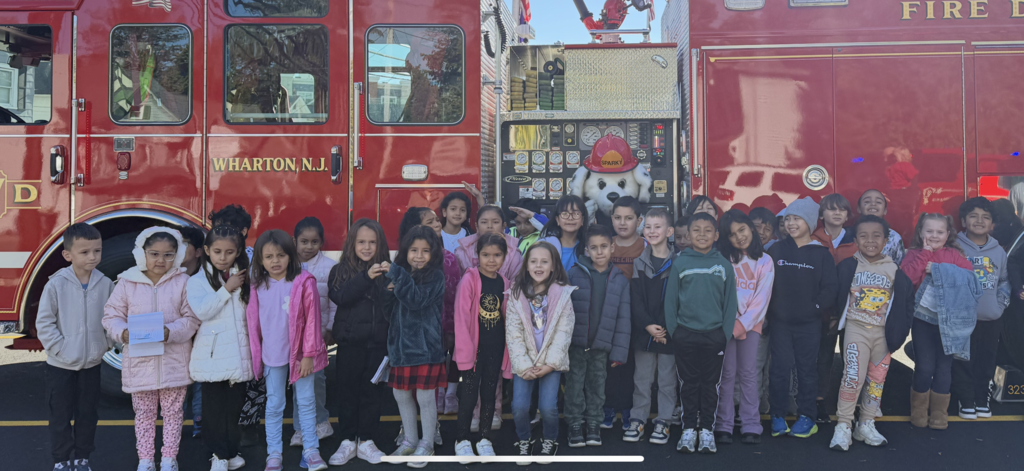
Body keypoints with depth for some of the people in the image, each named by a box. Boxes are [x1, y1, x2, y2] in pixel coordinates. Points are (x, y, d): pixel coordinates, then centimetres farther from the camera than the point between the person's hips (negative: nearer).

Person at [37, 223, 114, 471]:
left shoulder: (105, 284, -5)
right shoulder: (56, 284, -13)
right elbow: (44, 323, -10)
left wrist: (105, 344, -6)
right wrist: (60, 349, -14)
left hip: (92, 363, 2)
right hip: (61, 365, -2)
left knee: (87, 414, 13)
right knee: (61, 415, 9)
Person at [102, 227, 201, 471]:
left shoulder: (182, 282, -5)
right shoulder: (127, 282, -3)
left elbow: (191, 318, -6)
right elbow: (111, 316, 1)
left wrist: (171, 332, -23)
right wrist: (123, 332, -19)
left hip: (173, 361, 0)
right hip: (140, 361, 1)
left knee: (173, 412, 11)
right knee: (144, 413, 13)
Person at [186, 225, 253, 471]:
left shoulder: (244, 278, 8)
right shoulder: (197, 281, -2)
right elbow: (202, 311, -17)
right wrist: (226, 289, -16)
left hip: (239, 354, 3)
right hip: (212, 356, -3)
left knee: (235, 405, 10)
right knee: (216, 407, 5)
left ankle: (231, 451, 24)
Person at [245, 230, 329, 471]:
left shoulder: (304, 283, -11)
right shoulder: (257, 286, 0)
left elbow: (312, 320, -10)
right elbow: (253, 321, 6)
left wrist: (308, 355, -10)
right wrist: (256, 353, 6)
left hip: (300, 354, -2)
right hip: (272, 356, 3)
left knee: (306, 402, 7)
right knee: (274, 405, 10)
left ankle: (310, 450, 17)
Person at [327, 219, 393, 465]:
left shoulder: (387, 271, 1)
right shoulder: (340, 270, 0)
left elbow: (392, 304, -2)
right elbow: (339, 297, -18)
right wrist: (366, 277, -26)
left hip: (378, 342, 1)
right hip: (350, 342, 0)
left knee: (373, 392, 9)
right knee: (349, 391, 8)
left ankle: (366, 441, 21)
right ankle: (347, 442, 21)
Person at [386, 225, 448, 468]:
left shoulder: (436, 277, -10)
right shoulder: (403, 274, 9)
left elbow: (417, 299, -28)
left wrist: (397, 275, -28)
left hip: (426, 346, -6)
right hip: (402, 344, 6)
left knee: (425, 397, 1)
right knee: (401, 395, 14)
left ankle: (427, 444, 19)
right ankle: (409, 440, 32)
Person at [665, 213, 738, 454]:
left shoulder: (723, 264, 0)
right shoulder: (680, 263, -1)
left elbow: (730, 301, 1)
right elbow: (671, 299, 1)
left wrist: (726, 333, -3)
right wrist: (672, 331, -4)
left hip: (714, 334, 0)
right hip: (685, 334, 0)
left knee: (710, 384, 9)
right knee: (689, 383, 8)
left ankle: (707, 430, 19)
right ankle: (689, 429, 17)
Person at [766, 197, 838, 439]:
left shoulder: (821, 254, 1)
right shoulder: (775, 251, 3)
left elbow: (828, 289, 0)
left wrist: (816, 307, -10)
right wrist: (769, 310, -6)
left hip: (809, 324, 0)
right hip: (780, 322, 1)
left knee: (807, 369, 7)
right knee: (779, 369, 2)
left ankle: (806, 417, 17)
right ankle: (778, 416, 12)